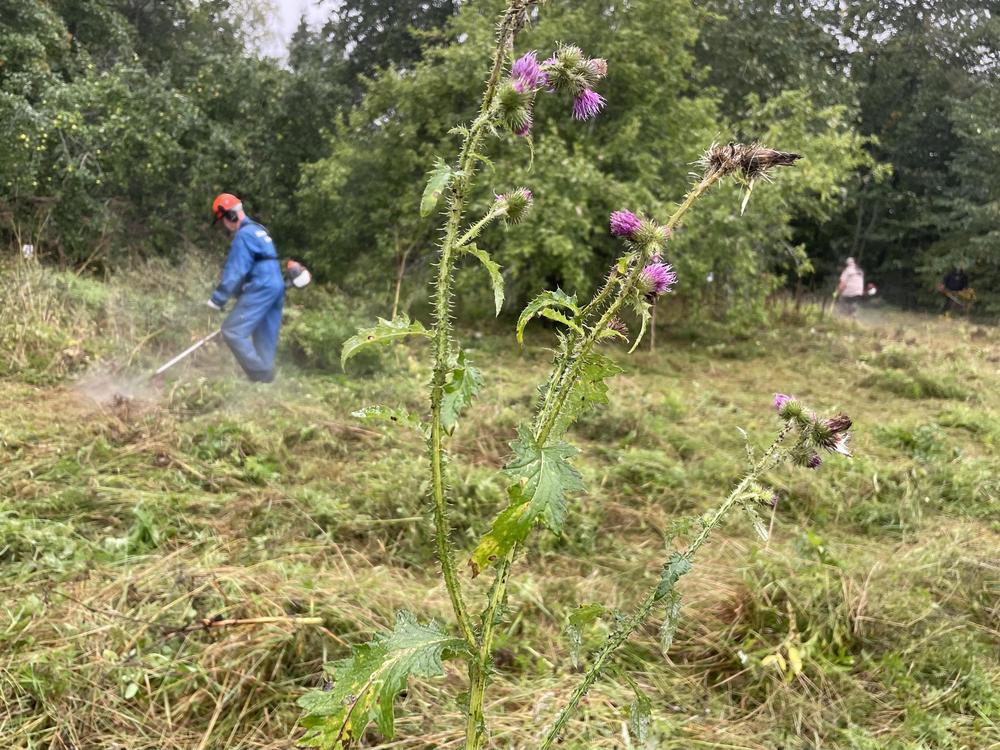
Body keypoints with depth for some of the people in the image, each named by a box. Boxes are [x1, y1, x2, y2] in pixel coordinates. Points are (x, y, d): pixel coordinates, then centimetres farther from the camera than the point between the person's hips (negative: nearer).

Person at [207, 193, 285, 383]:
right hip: (276, 287, 10)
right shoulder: (258, 230, 20)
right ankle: (266, 377, 13)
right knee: (265, 338, 11)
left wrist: (217, 299, -13)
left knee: (232, 330, -10)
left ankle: (260, 375, -13)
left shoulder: (243, 235, -10)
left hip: (261, 289, -10)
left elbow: (234, 271, -15)